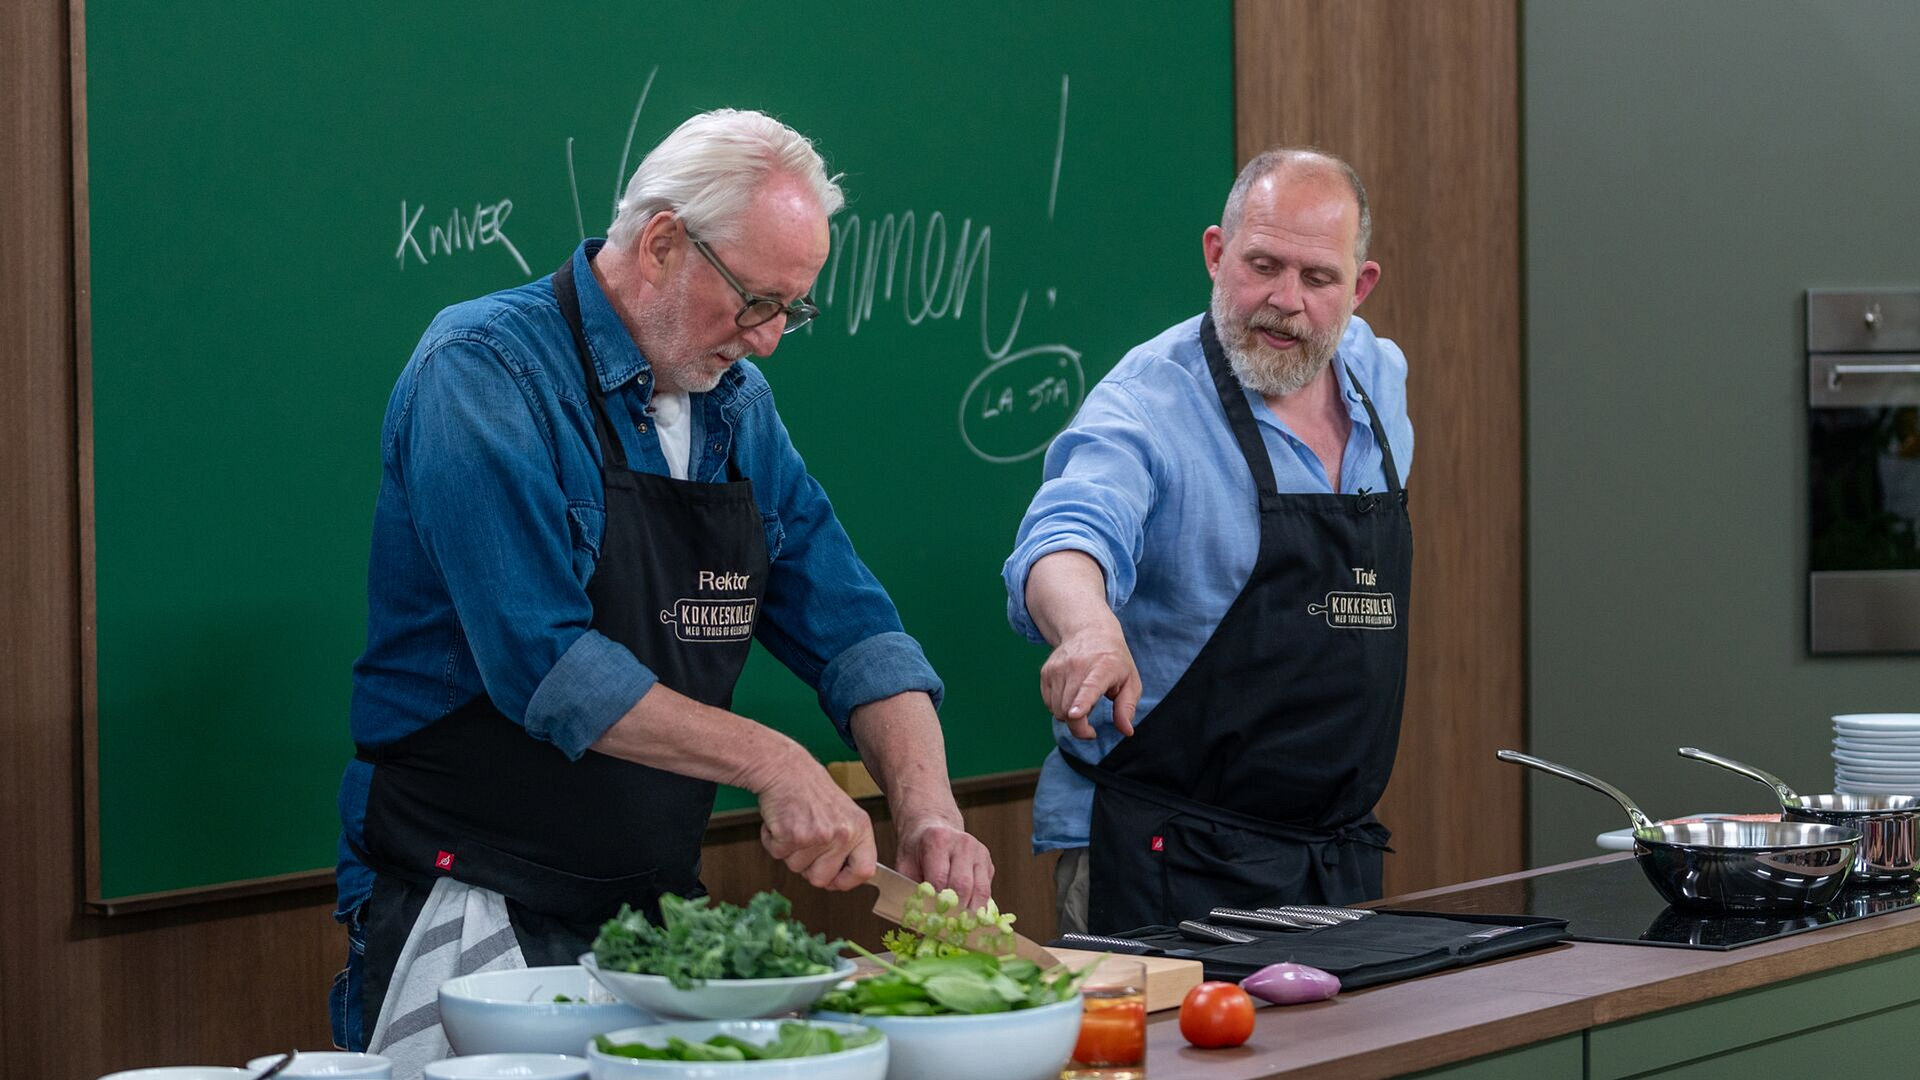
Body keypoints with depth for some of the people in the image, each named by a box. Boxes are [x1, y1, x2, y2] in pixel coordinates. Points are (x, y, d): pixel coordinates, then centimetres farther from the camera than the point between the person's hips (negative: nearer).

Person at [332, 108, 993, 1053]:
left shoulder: (737, 406, 11)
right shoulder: (483, 370, -13)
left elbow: (853, 633, 10)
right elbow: (542, 663, -23)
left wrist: (927, 810, -7)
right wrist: (769, 763, -23)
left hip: (657, 906, 7)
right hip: (475, 925, -7)